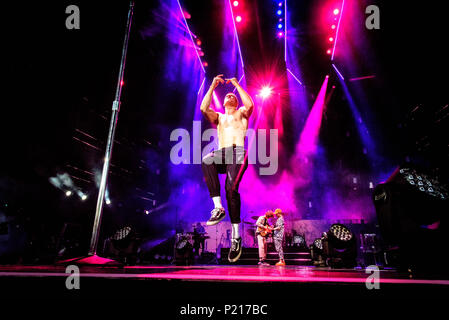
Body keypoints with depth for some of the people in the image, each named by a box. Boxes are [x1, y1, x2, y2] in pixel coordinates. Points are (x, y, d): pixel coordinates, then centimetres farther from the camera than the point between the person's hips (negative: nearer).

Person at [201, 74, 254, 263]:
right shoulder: (218, 117, 30)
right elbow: (203, 108, 10)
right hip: (221, 154, 3)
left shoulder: (242, 114, 24)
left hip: (238, 153, -3)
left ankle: (236, 236, -24)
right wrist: (212, 86, 11)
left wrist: (237, 85, 9)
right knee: (206, 162, -35)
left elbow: (250, 105, 0)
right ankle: (218, 208, -34)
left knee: (231, 187, -27)